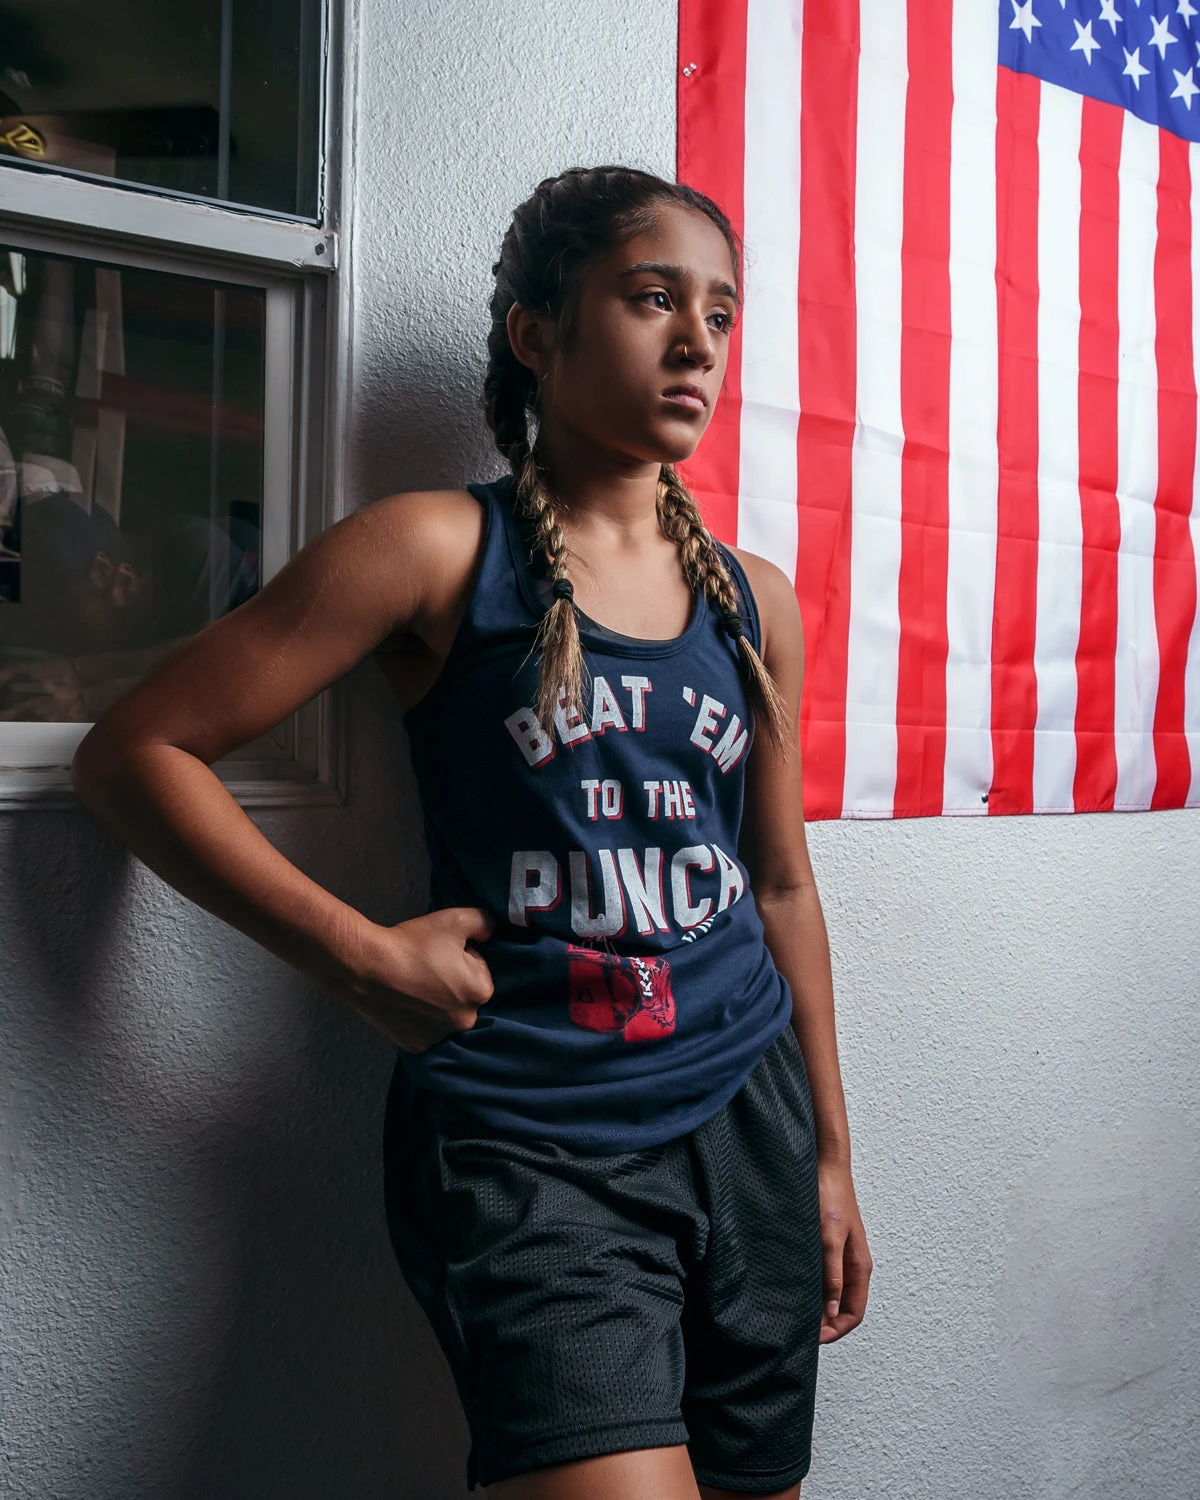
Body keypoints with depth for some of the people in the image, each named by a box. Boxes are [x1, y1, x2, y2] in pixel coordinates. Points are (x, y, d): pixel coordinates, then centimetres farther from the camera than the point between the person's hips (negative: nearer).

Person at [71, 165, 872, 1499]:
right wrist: (364, 956, -13)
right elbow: (135, 751, -7)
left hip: (748, 1114, 5)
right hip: (525, 1142, -5)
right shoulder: (441, 550, -6)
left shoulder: (755, 599, 8)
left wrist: (829, 1154, 17)